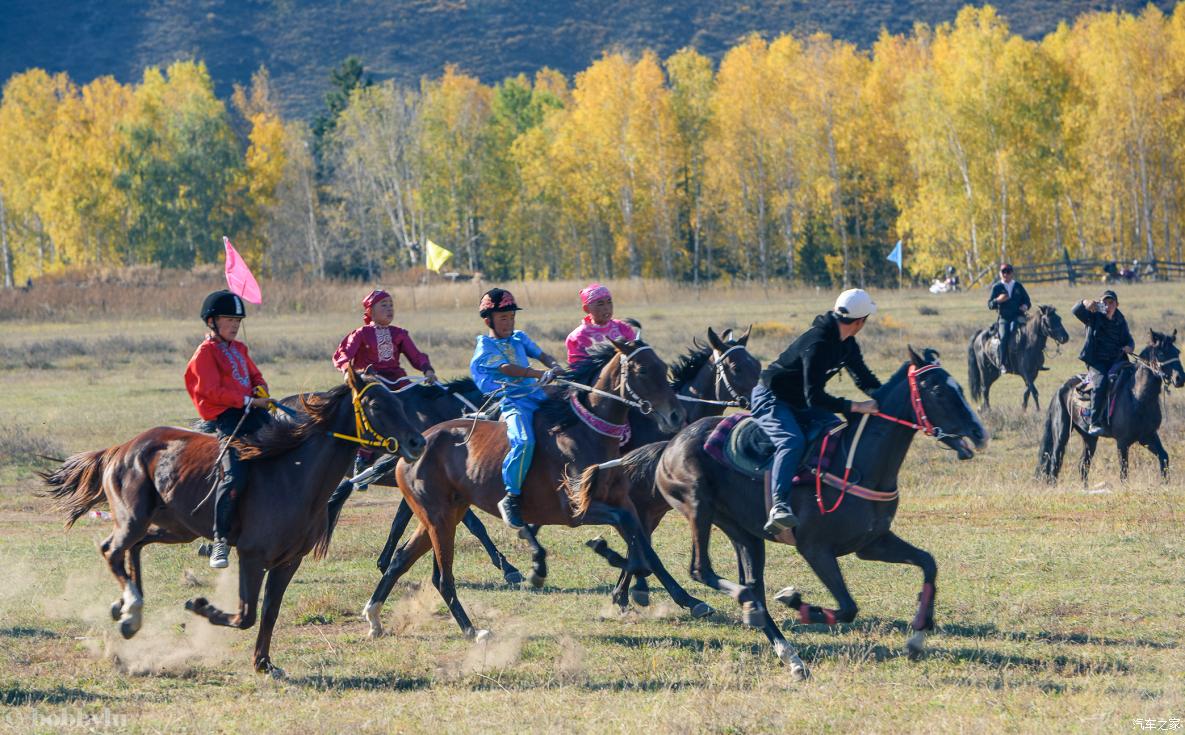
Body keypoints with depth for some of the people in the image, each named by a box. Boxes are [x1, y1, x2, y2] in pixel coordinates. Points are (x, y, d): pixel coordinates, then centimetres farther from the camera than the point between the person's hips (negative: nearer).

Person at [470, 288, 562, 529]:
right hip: (512, 401, -7)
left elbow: (541, 355, 17)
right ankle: (511, 497, -24)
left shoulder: (519, 338, 19)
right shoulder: (485, 347, -1)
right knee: (524, 441, -32)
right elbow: (508, 369, -14)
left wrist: (554, 366, -7)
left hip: (536, 396, 7)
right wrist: (540, 374, -24)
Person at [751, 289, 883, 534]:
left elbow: (864, 379, 15)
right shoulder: (818, 344, -30)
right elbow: (814, 397, -34)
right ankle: (779, 506, -48)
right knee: (792, 442, -35)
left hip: (800, 403, 10)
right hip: (771, 399, -10)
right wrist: (855, 407, -37)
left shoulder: (847, 344, 1)